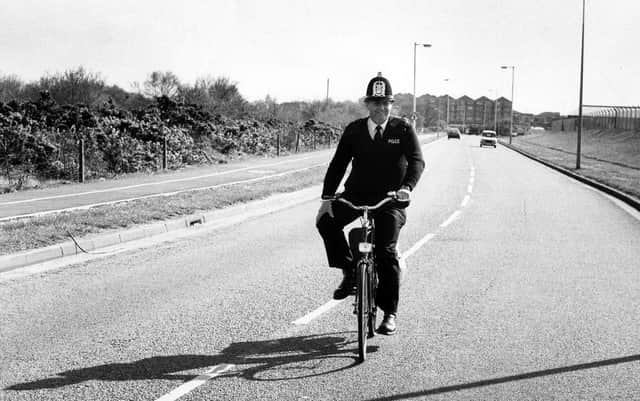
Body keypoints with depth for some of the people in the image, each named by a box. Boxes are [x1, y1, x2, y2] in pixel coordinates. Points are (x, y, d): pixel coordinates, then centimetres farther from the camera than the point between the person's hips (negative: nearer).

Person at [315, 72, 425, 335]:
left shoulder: (403, 129, -1)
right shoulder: (354, 131, 3)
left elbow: (416, 160, -13)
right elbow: (338, 164, 0)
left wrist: (407, 187, -33)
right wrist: (327, 198, -11)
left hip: (390, 199, -2)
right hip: (356, 194, 2)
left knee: (386, 252, -13)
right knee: (326, 222, -24)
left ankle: (390, 313, 0)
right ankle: (349, 272, -5)